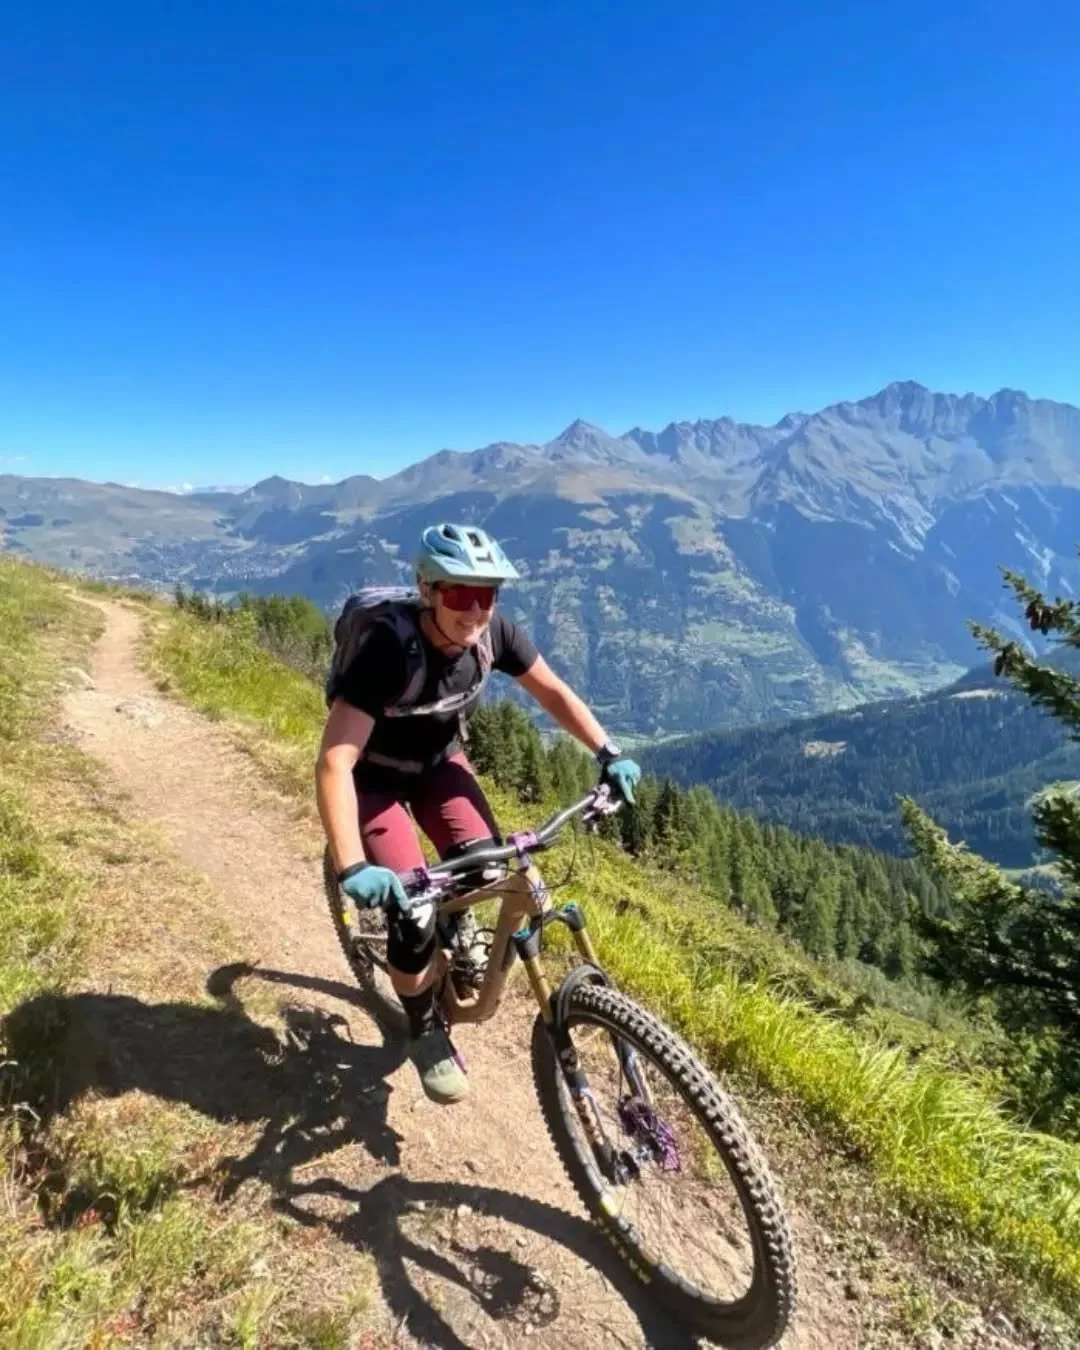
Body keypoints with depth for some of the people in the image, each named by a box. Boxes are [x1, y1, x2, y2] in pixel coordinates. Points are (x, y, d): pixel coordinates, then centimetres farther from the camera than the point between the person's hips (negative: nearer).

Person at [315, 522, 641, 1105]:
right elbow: (334, 761, -40)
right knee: (413, 914, -13)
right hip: (374, 776, -4)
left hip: (437, 760, 5)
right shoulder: (390, 651, -36)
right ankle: (425, 1031, 14)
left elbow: (553, 691, -5)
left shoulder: (494, 633, -21)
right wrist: (351, 867, -48)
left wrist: (608, 753, -15)